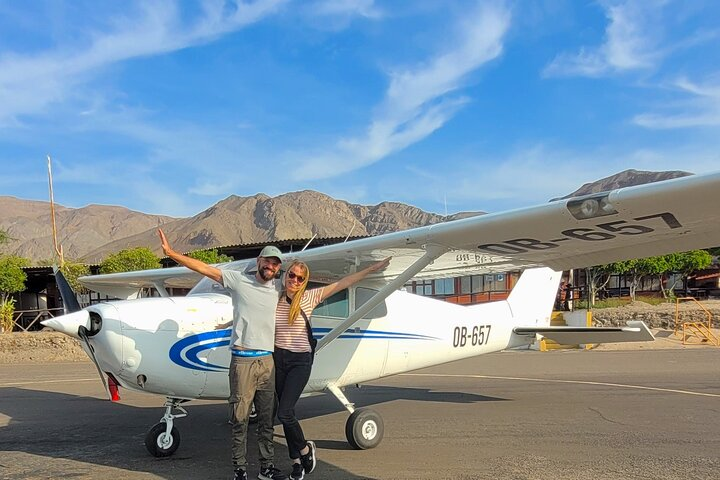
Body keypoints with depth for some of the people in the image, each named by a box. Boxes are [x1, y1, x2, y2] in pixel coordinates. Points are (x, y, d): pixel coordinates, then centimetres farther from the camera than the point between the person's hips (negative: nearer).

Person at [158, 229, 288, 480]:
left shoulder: (278, 287, 10)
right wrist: (171, 253, -8)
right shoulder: (238, 280, -2)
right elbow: (203, 268, -5)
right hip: (243, 359, -4)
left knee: (267, 419, 12)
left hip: (268, 360, 4)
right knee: (240, 418, 2)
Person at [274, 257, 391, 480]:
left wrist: (372, 269, -2)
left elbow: (342, 283, -3)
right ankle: (297, 461, 23)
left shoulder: (309, 297, -4)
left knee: (284, 412, -14)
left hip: (300, 361, -3)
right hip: (278, 359, 3)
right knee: (285, 413, 7)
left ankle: (305, 448, 13)